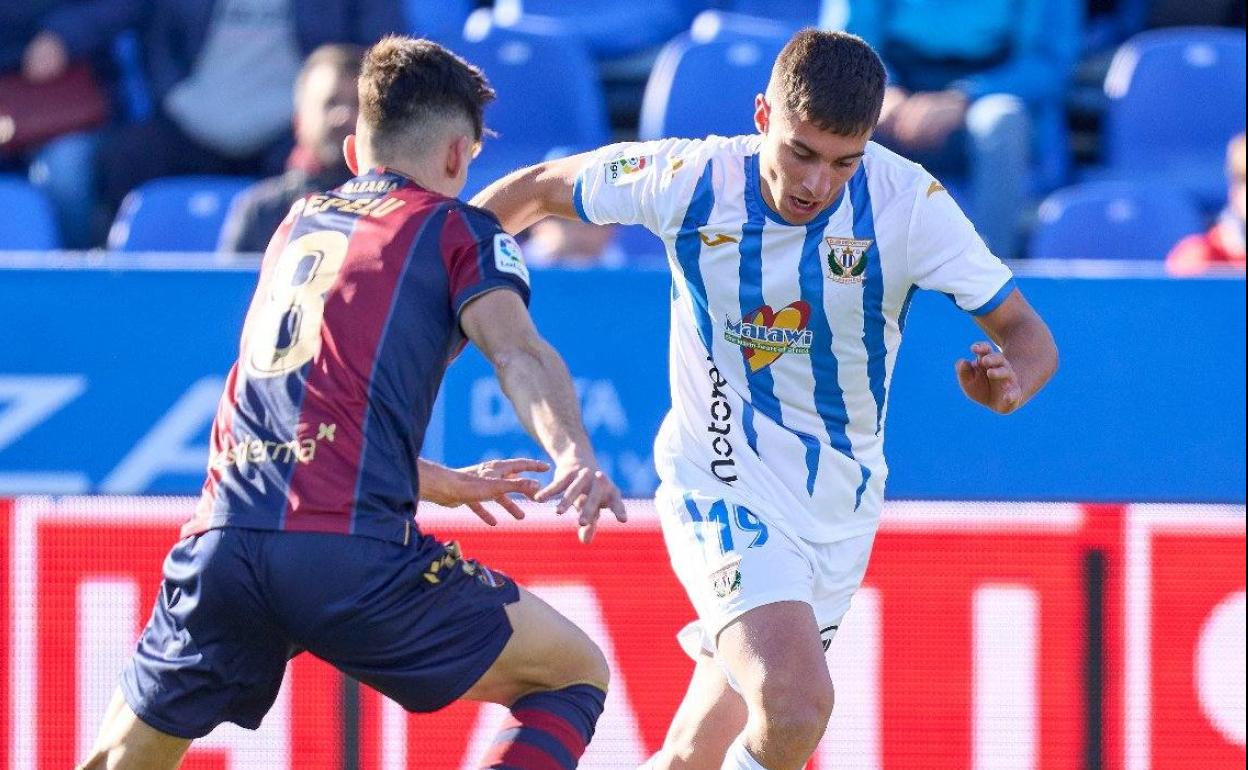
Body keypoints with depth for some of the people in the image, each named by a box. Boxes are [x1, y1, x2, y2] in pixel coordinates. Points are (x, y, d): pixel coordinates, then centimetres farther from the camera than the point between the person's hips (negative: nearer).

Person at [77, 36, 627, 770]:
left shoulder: (297, 223, 29)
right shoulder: (458, 228, 12)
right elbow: (516, 352, -9)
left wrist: (442, 484, 54)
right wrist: (574, 454, -26)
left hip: (220, 543, 5)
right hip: (349, 551, -5)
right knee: (576, 676, 11)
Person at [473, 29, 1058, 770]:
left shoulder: (909, 202, -15)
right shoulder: (687, 181, -15)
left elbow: (1027, 333, -13)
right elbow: (537, 190, 3)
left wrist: (1011, 383, -35)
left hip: (840, 507, 3)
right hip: (722, 485, -3)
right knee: (796, 707, -28)